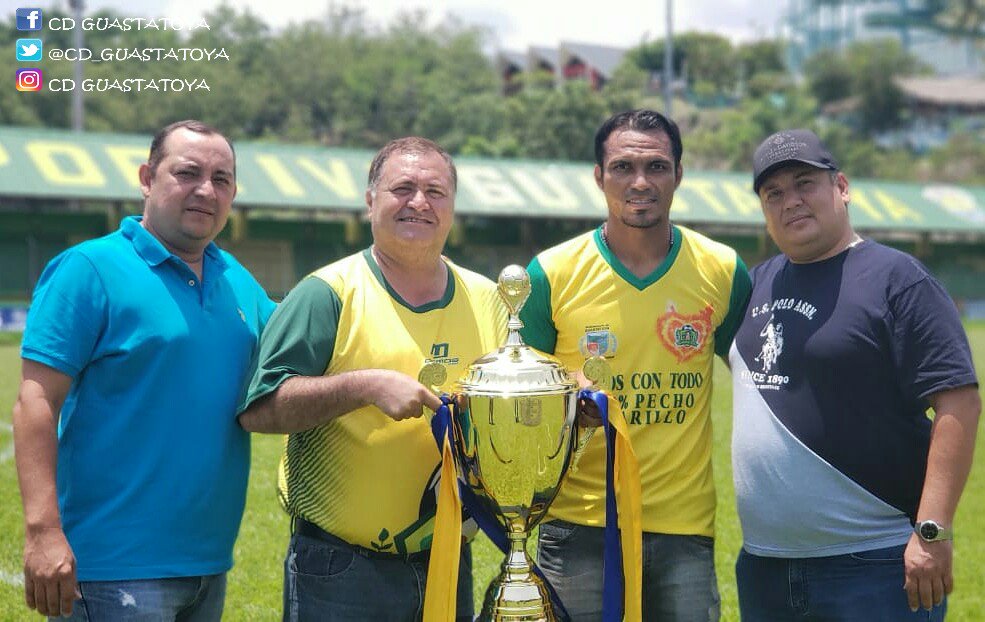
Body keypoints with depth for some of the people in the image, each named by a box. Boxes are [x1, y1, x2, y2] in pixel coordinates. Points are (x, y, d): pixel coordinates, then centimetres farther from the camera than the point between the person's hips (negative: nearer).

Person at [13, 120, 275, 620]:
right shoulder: (89, 269, -9)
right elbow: (37, 403, -14)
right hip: (114, 570, -7)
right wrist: (42, 529, -23)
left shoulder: (239, 282, 11)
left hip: (209, 559, 7)